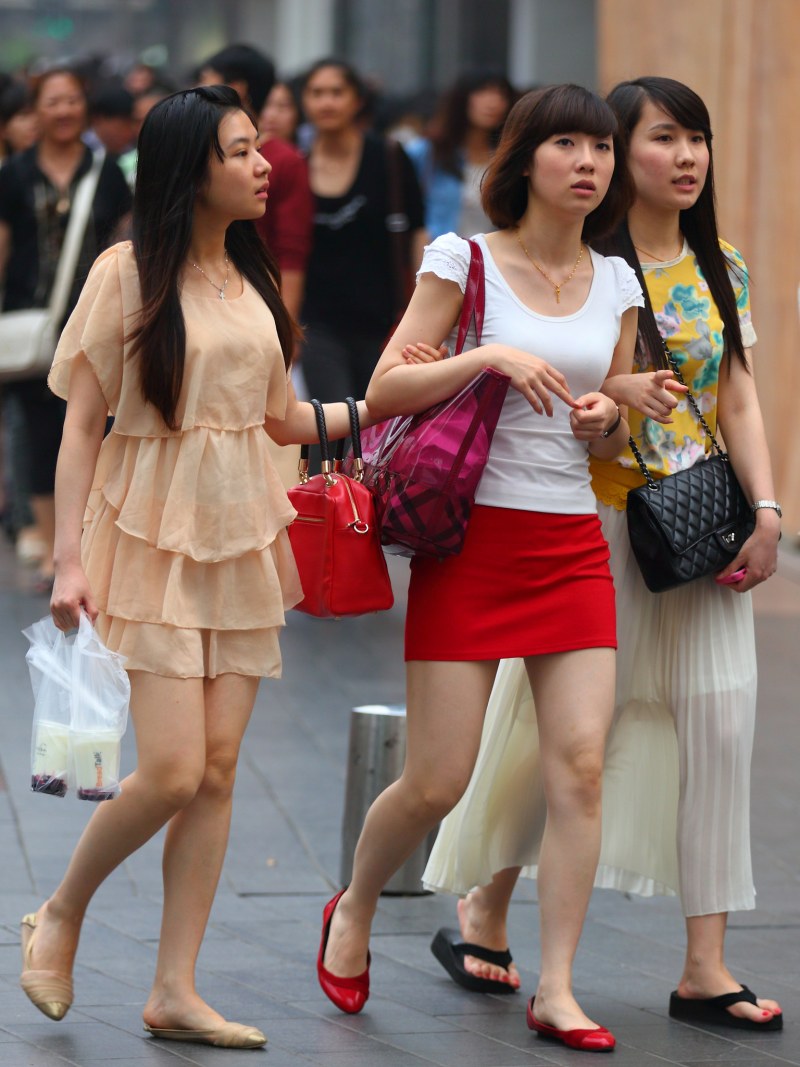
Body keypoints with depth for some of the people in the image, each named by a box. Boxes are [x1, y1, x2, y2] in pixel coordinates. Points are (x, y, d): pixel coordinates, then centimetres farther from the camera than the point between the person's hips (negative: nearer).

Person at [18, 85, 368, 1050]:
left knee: (218, 769, 2)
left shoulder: (252, 280, 11)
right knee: (173, 770, -13)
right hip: (154, 536, -6)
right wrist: (68, 559, -12)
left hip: (239, 535, 6)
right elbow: (81, 424, -6)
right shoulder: (128, 275, -6)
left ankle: (175, 991, 7)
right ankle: (60, 918, 12)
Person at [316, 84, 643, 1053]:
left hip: (574, 546, 4)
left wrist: (605, 418, -3)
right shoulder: (465, 262, -2)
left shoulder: (616, 285, 11)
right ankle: (352, 912, 27)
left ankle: (555, 991, -2)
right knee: (437, 783, -3)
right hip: (472, 538, -4)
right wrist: (491, 356, -20)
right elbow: (383, 394, -8)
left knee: (581, 765, -8)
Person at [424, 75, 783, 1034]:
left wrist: (766, 507, -4)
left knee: (717, 728, -3)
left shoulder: (719, 270, 9)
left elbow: (737, 398, 7)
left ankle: (705, 968, 0)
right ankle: (485, 904, 27)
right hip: (597, 515, -5)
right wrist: (614, 389, -24)